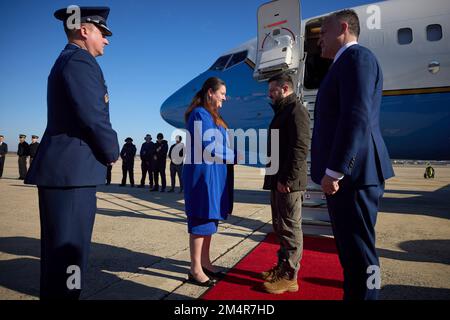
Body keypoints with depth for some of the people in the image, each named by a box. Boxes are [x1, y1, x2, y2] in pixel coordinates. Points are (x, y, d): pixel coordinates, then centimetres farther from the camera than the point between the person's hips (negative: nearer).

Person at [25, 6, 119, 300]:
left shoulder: (67, 61, 23)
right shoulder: (80, 60, -9)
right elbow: (94, 118, -19)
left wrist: (104, 151, 7)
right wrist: (113, 151, -2)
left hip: (66, 169, 10)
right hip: (72, 171, -10)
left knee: (65, 252, 18)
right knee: (67, 255, -3)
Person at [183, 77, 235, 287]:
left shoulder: (211, 116, 18)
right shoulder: (200, 114, -11)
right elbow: (209, 148, -17)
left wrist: (235, 154, 3)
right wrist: (236, 157, -10)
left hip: (213, 175, 10)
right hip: (203, 175, -10)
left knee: (210, 219, 12)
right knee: (201, 220, -4)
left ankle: (204, 262, 22)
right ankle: (195, 269, 6)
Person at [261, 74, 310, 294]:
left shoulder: (296, 110, -9)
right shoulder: (283, 112, 22)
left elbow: (300, 148, -20)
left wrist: (286, 179, -23)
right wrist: (275, 179, 16)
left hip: (288, 182, -10)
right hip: (277, 181, 10)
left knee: (290, 228, -2)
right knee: (280, 226, 16)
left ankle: (289, 277, 8)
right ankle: (282, 267, 29)